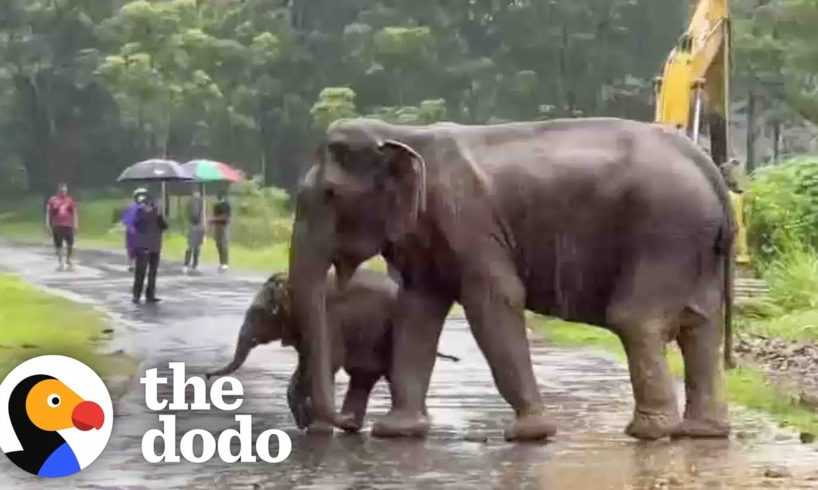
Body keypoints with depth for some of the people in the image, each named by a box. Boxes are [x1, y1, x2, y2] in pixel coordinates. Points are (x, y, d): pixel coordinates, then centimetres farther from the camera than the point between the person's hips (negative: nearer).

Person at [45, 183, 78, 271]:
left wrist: (75, 224, 5)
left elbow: (74, 212, 11)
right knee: (58, 245, 3)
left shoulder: (70, 200, 7)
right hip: (56, 226, -1)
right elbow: (48, 212, 4)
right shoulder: (52, 200, 3)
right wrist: (48, 223, -2)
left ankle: (68, 260, 17)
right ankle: (60, 262, 12)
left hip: (68, 225, 1)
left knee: (70, 244, -4)